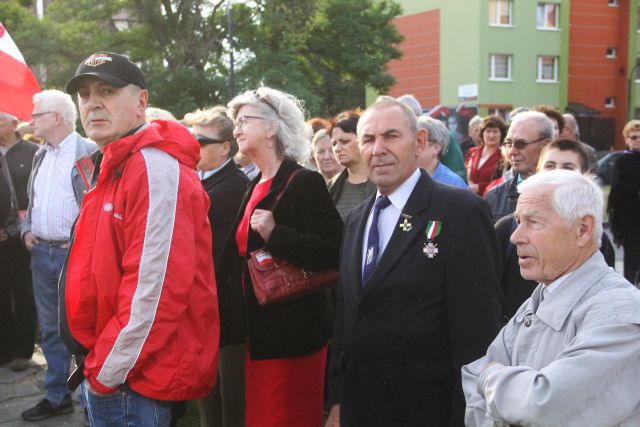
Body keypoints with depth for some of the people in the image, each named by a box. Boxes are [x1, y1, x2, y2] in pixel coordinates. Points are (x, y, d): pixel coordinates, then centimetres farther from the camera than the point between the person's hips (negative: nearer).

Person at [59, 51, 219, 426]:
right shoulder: (113, 166, 12)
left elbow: (157, 286, -26)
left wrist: (107, 371, -17)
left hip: (131, 379, -9)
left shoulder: (156, 169, -20)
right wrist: (95, 364, 14)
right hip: (102, 368, 9)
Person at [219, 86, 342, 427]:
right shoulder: (254, 186, 13)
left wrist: (276, 233, -27)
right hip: (260, 331, 8)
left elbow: (333, 254, -20)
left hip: (294, 334, -8)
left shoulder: (304, 182, -12)